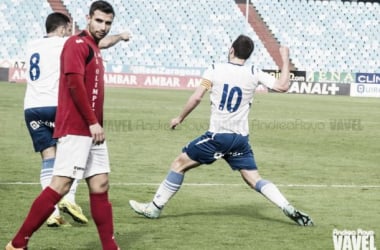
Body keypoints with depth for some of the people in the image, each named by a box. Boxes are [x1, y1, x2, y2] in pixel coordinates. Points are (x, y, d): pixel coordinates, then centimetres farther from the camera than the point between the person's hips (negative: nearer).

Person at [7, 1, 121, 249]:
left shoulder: (94, 47, 19)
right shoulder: (77, 44, -9)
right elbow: (75, 82, -18)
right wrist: (93, 122, -18)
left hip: (92, 130, 9)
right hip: (75, 128, -9)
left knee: (100, 185, 7)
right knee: (61, 184, -11)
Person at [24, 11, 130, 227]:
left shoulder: (32, 46, 18)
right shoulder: (64, 43, 1)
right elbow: (103, 43, 6)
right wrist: (121, 36, 25)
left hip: (31, 108, 5)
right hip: (55, 105, -5)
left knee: (49, 158, 5)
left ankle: (52, 211, -6)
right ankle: (69, 198, -5)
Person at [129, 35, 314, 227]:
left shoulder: (215, 70, -4)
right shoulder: (254, 74, 1)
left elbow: (196, 98, -9)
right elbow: (282, 86, 0)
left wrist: (180, 118, 4)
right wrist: (285, 60, 12)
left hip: (217, 136, -3)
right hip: (240, 139, 3)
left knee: (180, 164, 9)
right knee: (254, 179, 9)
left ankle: (154, 208, 10)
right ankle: (289, 209, -8)